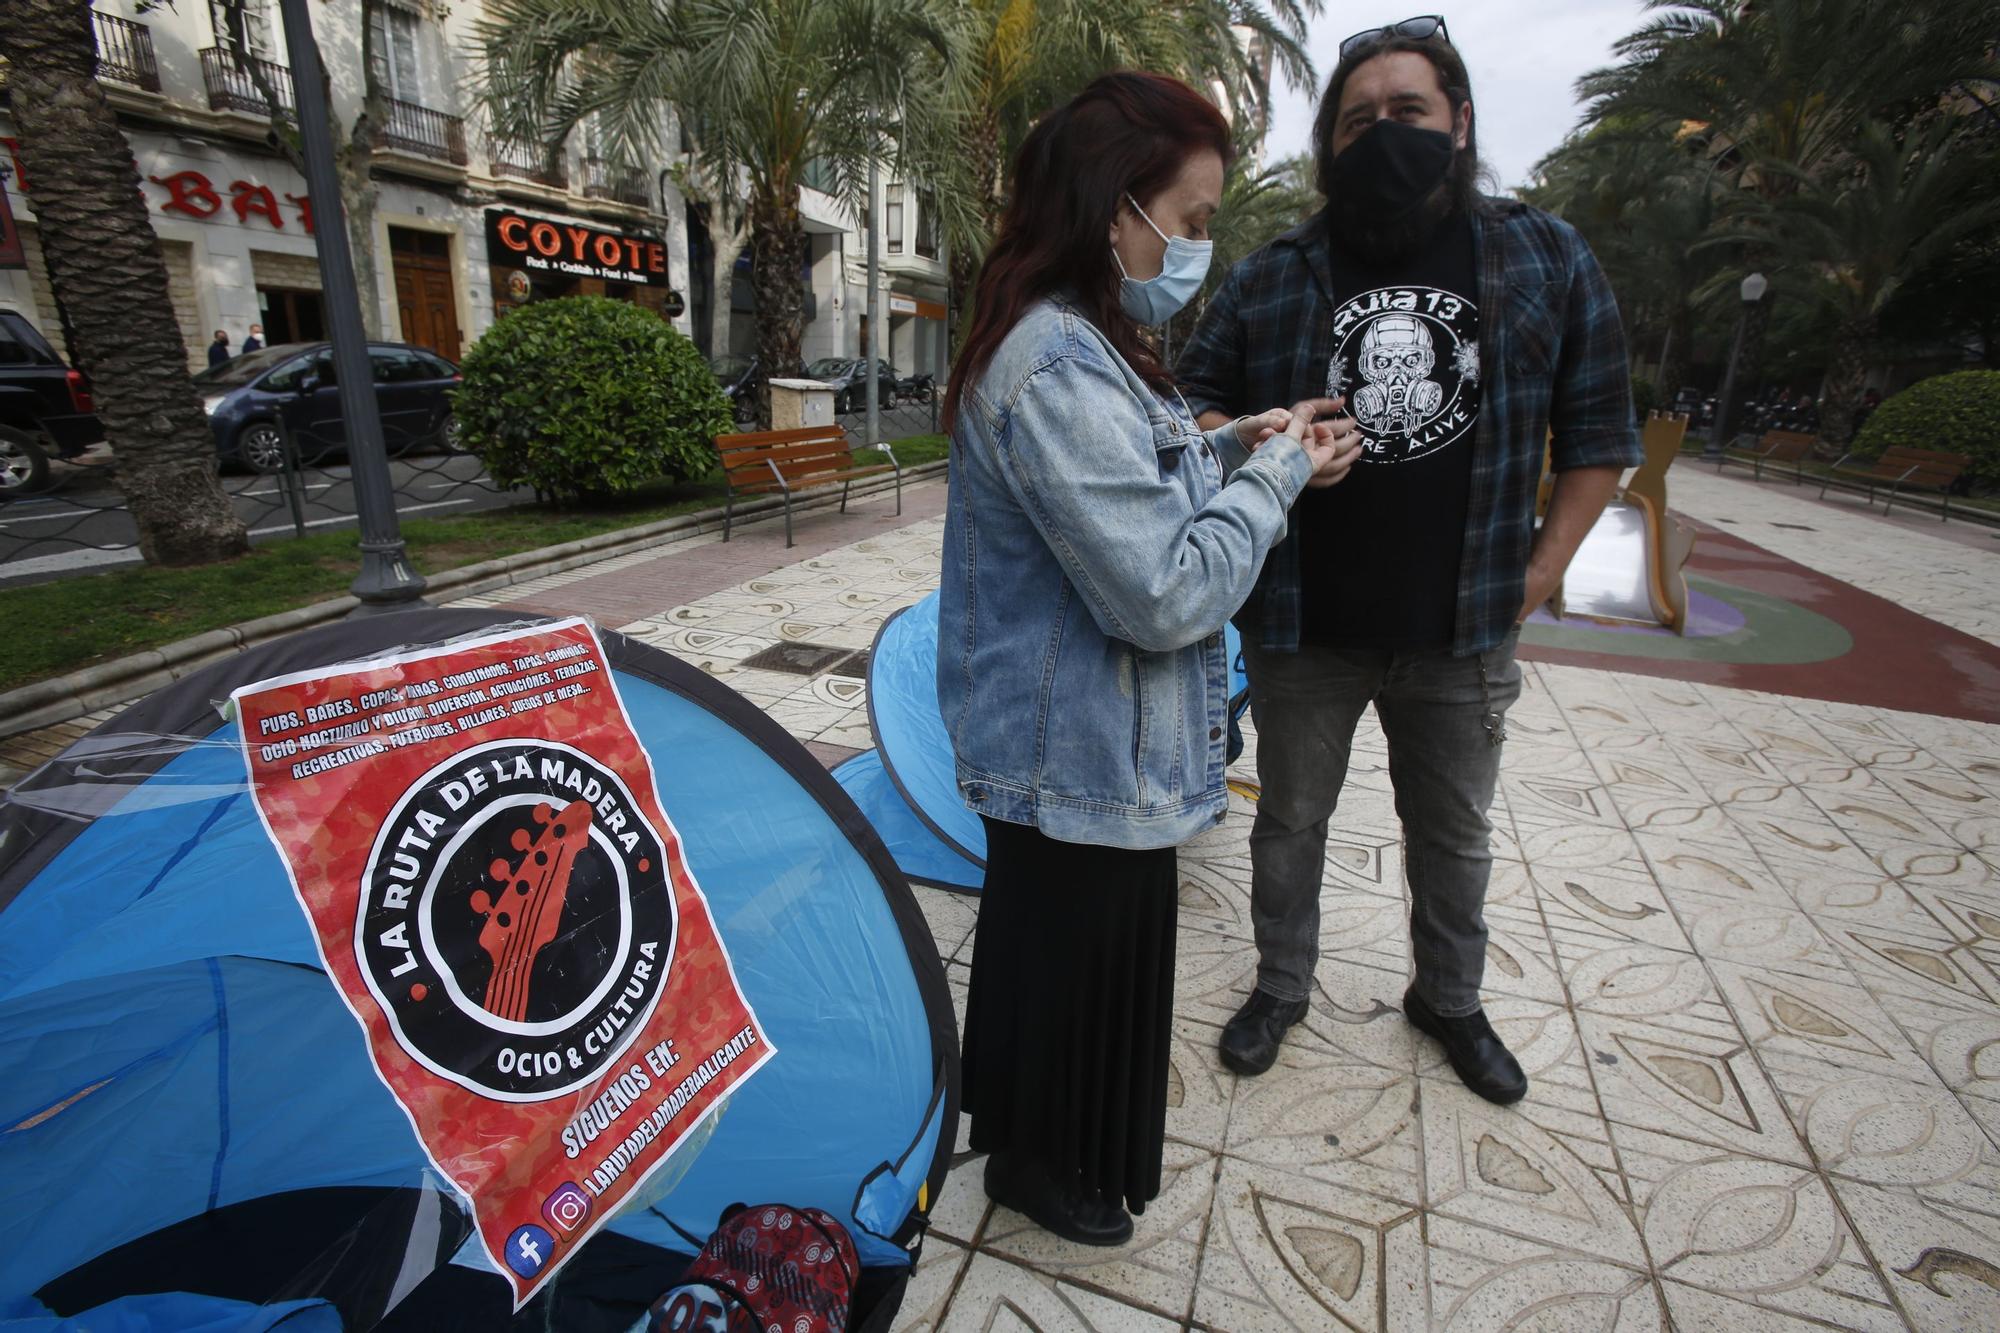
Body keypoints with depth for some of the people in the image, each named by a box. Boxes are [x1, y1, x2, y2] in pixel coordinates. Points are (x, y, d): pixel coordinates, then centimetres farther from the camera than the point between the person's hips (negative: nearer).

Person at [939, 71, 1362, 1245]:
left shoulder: (1077, 345, 9)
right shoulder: (1059, 367, -25)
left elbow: (1130, 502, 18)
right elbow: (1167, 593, -28)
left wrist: (1230, 448, 5)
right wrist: (1271, 475, -14)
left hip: (1085, 745, 10)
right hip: (1083, 758, -10)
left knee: (1086, 951, 27)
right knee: (1077, 960, 13)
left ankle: (1059, 1136, 52)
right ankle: (1043, 1167, 41)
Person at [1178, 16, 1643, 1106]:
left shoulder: (1548, 260, 2)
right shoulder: (1269, 277, 0)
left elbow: (1598, 431, 6)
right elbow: (1198, 400, 5)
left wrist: (1535, 579, -2)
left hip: (1462, 635, 1)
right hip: (1302, 628, 0)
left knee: (1454, 834, 18)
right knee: (1290, 821, 14)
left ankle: (1449, 999, 43)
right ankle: (1281, 987, 38)